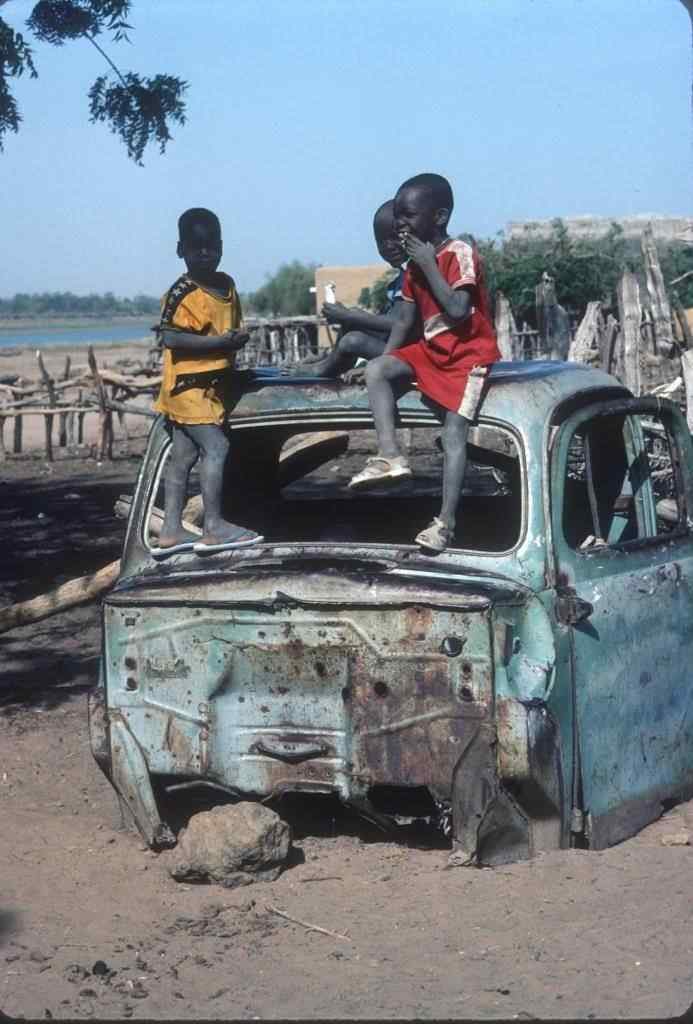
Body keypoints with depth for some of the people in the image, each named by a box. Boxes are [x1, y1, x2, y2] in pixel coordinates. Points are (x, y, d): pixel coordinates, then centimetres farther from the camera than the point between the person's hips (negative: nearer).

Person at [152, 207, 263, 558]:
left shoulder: (227, 284, 11)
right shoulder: (182, 293, -15)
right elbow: (170, 337, -23)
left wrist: (237, 340, 6)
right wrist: (218, 342, -24)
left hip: (211, 383, 8)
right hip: (188, 384, -8)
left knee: (183, 455, 10)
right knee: (216, 447, -12)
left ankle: (170, 531, 14)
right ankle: (214, 527, -8)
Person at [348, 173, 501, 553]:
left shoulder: (459, 254, -16)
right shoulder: (415, 263, 9)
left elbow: (458, 310, -27)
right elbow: (406, 318, 14)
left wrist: (429, 265, -22)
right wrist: (387, 358, 6)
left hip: (468, 353, -8)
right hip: (431, 351, 8)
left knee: (454, 431, -15)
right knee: (376, 370, -14)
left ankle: (446, 521, -17)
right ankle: (390, 455, -23)